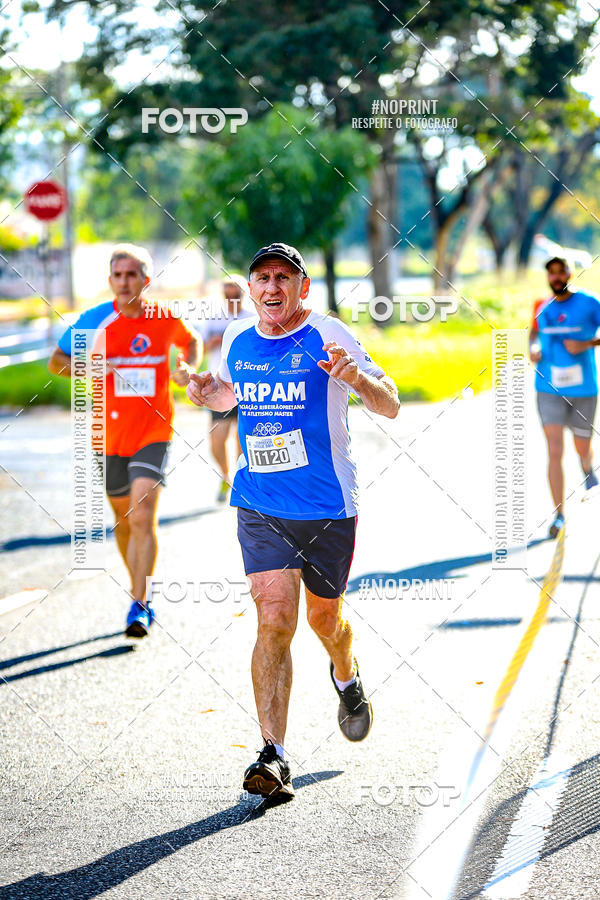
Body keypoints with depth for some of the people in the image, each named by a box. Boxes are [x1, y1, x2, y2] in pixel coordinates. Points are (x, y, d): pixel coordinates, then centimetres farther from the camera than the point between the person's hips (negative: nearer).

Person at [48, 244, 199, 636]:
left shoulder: (167, 319, -3)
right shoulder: (95, 320, -6)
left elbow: (190, 340, 20)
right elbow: (56, 362, 3)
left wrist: (188, 367, 0)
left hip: (153, 433, -2)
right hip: (110, 434, 2)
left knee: (143, 519, -17)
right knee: (124, 520, 14)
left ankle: (139, 605, -15)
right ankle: (140, 591, 35)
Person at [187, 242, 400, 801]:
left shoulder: (328, 337, -10)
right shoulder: (237, 339, 4)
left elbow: (390, 406, -12)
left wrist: (355, 377, -33)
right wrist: (210, 392, 1)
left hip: (328, 507, -2)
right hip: (259, 507, 2)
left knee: (324, 617, 15)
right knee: (274, 619, -12)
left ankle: (347, 679, 51)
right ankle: (273, 757, -12)